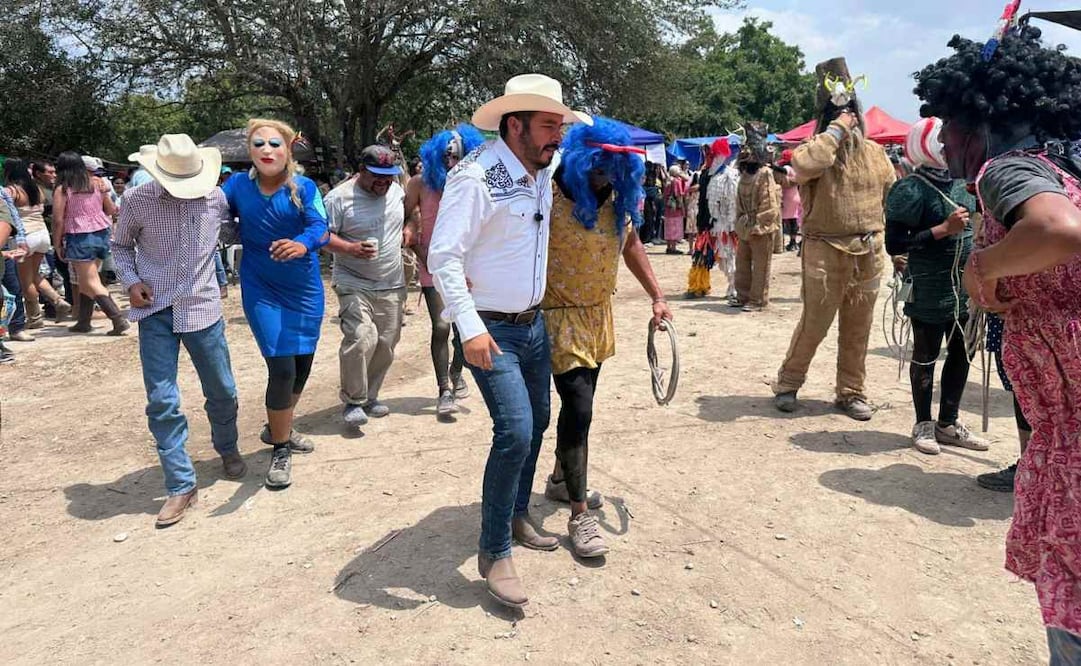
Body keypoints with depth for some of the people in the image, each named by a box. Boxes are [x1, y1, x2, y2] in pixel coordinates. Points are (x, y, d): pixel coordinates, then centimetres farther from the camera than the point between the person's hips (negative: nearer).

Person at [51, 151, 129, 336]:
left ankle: (119, 319, -16)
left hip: (79, 238, -5)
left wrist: (57, 244, 2)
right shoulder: (97, 183, 5)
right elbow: (111, 210, 12)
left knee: (92, 283, -4)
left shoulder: (62, 190, -7)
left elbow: (58, 220, -8)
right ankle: (83, 321, 21)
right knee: (86, 281, 16)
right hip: (102, 233, 6)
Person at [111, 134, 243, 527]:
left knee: (222, 391, 12)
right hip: (156, 313, -1)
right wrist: (131, 281, -6)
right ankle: (181, 486, 6)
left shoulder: (215, 197, -3)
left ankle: (227, 449, 41)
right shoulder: (137, 202, -6)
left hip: (203, 309, 1)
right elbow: (120, 245, 10)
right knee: (161, 402, -4)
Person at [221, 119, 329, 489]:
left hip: (305, 290, 2)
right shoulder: (238, 185, -4)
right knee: (282, 369, -12)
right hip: (262, 291, -2)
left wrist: (303, 244, -42)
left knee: (302, 366, 12)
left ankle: (278, 428, 41)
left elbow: (320, 227, -21)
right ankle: (280, 451, 9)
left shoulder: (304, 188, -7)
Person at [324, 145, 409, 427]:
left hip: (392, 286, 6)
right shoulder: (339, 197, -10)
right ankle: (353, 401, -4)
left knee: (386, 344, 9)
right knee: (361, 338, -22)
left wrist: (408, 229, 6)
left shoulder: (396, 190, 8)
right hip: (354, 285, -6)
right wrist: (352, 248, -25)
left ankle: (369, 396, 27)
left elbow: (410, 213, 26)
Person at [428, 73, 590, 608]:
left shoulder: (542, 172, 5)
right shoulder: (475, 177, -19)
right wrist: (470, 328, -29)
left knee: (536, 423, 16)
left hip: (533, 324, 9)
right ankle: (494, 554, -1)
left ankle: (517, 518, 37)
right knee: (514, 430, -17)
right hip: (490, 330, -9)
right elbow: (443, 257, -23)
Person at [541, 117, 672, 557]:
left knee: (580, 403, 18)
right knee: (578, 407, -11)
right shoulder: (550, 197, -20)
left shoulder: (617, 198, 2)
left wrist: (657, 297, 14)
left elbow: (631, 245, 16)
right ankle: (580, 515, 1)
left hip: (599, 315, 7)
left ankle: (562, 481, 39)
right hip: (561, 317, -7)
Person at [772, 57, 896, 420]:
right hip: (825, 252, -5)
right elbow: (803, 164, -32)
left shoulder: (875, 152, 10)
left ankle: (851, 392, 22)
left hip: (869, 253, 5)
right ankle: (787, 383, 17)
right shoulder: (813, 149, -5)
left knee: (858, 329, 11)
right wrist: (836, 131, -21)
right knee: (814, 324, -1)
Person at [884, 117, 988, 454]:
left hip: (965, 287, 7)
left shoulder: (963, 184, 9)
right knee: (925, 357, 5)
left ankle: (948, 423, 28)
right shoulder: (911, 189, -13)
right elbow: (894, 244, -16)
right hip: (929, 289, -7)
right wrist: (943, 229, -21)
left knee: (961, 355, 13)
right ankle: (923, 424, 21)